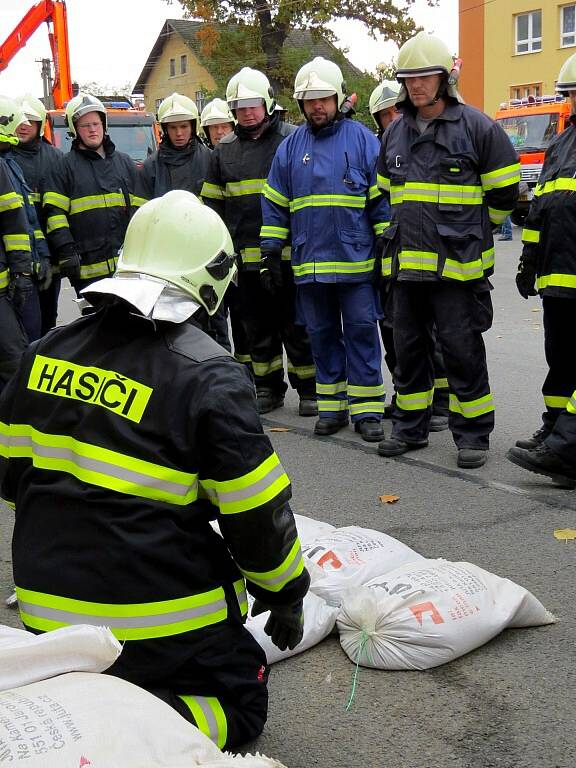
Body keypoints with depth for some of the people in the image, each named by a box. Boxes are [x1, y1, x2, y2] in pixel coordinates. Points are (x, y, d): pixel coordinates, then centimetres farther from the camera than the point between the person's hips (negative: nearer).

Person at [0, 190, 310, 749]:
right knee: (241, 704, 17)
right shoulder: (209, 377, -17)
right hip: (161, 620, -6)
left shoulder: (45, 352, 1)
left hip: (46, 610, 6)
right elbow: (256, 513, -12)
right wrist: (285, 596, 6)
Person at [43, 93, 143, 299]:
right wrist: (66, 251, -12)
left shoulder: (124, 162, 17)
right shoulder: (65, 166, 4)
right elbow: (54, 213, -2)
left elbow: (139, 209, 18)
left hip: (127, 265, 4)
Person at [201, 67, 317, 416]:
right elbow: (213, 202, 16)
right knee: (256, 328, 11)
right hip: (244, 257, 4)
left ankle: (310, 388, 13)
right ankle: (268, 387, 23)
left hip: (288, 256, -4)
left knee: (298, 326, 2)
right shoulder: (224, 150, 12)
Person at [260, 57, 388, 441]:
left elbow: (381, 198, 1)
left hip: (356, 260, -3)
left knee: (362, 332, -1)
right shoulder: (291, 147, 11)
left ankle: (367, 409, 7)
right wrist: (271, 250, 9)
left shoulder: (362, 139, 2)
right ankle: (332, 406, 20)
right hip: (309, 262, 4)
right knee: (322, 335, 10)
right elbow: (275, 205, 14)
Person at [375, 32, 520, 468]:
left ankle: (473, 433, 11)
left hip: (457, 264, -5)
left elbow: (503, 192, 1)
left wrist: (470, 231, 10)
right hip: (405, 263, 6)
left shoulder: (477, 127, -5)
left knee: (462, 350, -2)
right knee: (409, 348, 12)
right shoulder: (395, 133, 12)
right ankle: (411, 428, 25)